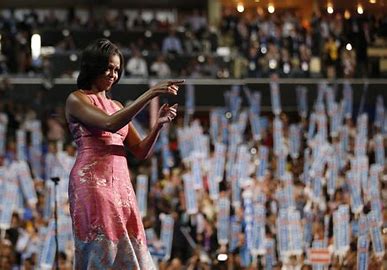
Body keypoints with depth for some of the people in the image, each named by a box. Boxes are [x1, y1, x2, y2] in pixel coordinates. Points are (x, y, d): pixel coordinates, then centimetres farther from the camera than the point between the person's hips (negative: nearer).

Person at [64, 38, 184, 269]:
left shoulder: (117, 107, 22)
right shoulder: (77, 100, 1)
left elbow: (141, 151, 15)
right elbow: (110, 124, -17)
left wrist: (159, 125, -3)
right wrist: (149, 95, -19)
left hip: (121, 184, 7)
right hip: (93, 181, -7)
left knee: (130, 250, -1)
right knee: (105, 249, -14)